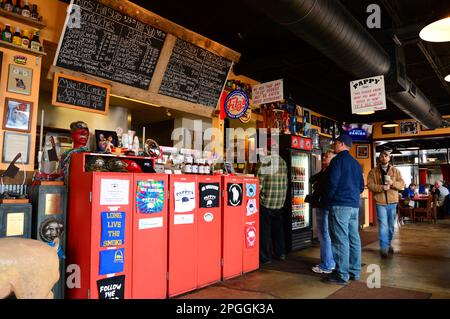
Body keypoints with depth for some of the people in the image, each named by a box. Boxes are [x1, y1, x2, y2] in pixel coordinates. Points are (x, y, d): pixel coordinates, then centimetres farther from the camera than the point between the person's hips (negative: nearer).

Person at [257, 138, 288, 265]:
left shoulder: (265, 161, -12)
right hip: (280, 201, 6)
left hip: (266, 201, -6)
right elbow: (285, 182, 11)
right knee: (278, 227, 18)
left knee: (265, 229, 2)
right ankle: (280, 253, 27)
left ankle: (265, 257, 6)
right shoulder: (283, 162, 7)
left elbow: (260, 182, -14)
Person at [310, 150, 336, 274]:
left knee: (325, 236, -5)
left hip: (326, 206, -10)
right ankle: (331, 263, 26)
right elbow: (312, 180, 12)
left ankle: (326, 266, 2)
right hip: (321, 206, 10)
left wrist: (316, 186, -4)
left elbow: (324, 186, -17)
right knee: (325, 236, 16)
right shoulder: (324, 171, 20)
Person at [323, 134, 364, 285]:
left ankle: (342, 275, -2)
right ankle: (355, 271, 19)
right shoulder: (355, 163, 17)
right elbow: (361, 186, 19)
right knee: (353, 238, 11)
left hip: (339, 205, -9)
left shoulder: (338, 160, -8)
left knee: (340, 240, -6)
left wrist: (328, 198, -2)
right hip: (354, 205, 9)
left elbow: (333, 182, -15)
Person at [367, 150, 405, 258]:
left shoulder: (395, 171, 9)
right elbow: (370, 185, -8)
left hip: (393, 202, 3)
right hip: (380, 202, -3)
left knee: (391, 225, 13)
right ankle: (384, 247, -1)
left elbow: (402, 185, 2)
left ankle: (388, 244, 30)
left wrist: (393, 183, -17)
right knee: (383, 225, -7)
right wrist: (382, 187, -22)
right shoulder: (373, 171, 2)